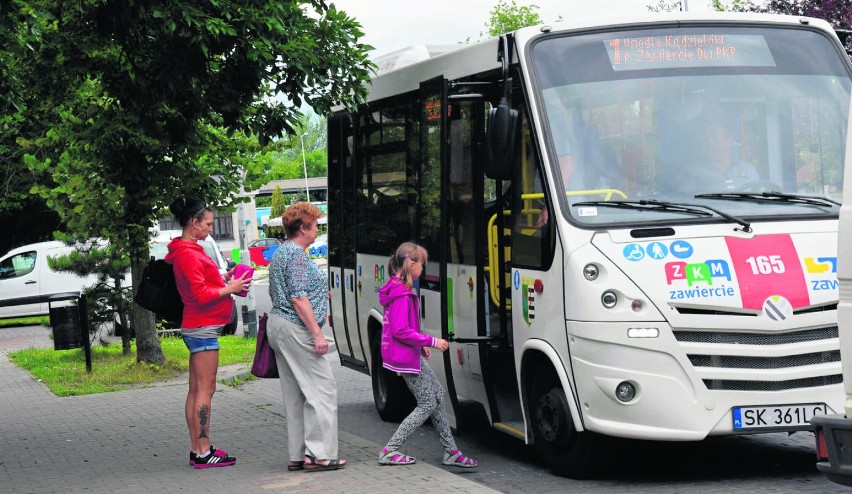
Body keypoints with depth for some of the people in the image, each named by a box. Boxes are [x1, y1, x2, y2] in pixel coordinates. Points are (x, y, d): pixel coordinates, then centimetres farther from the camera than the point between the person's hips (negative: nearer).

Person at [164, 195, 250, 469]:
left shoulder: (188, 251, 16)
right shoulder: (188, 254, -16)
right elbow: (201, 294, -20)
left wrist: (224, 280, 8)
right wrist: (230, 289, -11)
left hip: (197, 327, 11)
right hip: (203, 326, -11)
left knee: (196, 390, 11)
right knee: (205, 390, -7)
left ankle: (197, 451, 15)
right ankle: (203, 452, -6)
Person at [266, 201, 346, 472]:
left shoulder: (280, 253, 17)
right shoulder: (297, 254, -14)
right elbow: (298, 298, -20)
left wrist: (317, 293, 26)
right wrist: (317, 334, -20)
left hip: (277, 325, 11)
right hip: (295, 328, -10)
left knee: (295, 394, 10)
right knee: (322, 389, -7)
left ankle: (297, 455, 11)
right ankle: (319, 454, -9)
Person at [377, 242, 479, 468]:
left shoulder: (398, 290, 11)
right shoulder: (402, 295, -21)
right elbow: (401, 331, -25)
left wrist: (421, 345, 15)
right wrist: (431, 341, -19)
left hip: (411, 354, 11)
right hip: (405, 357, -11)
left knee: (438, 394, 13)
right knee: (428, 405, -3)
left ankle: (450, 451, 17)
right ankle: (390, 451, -1)